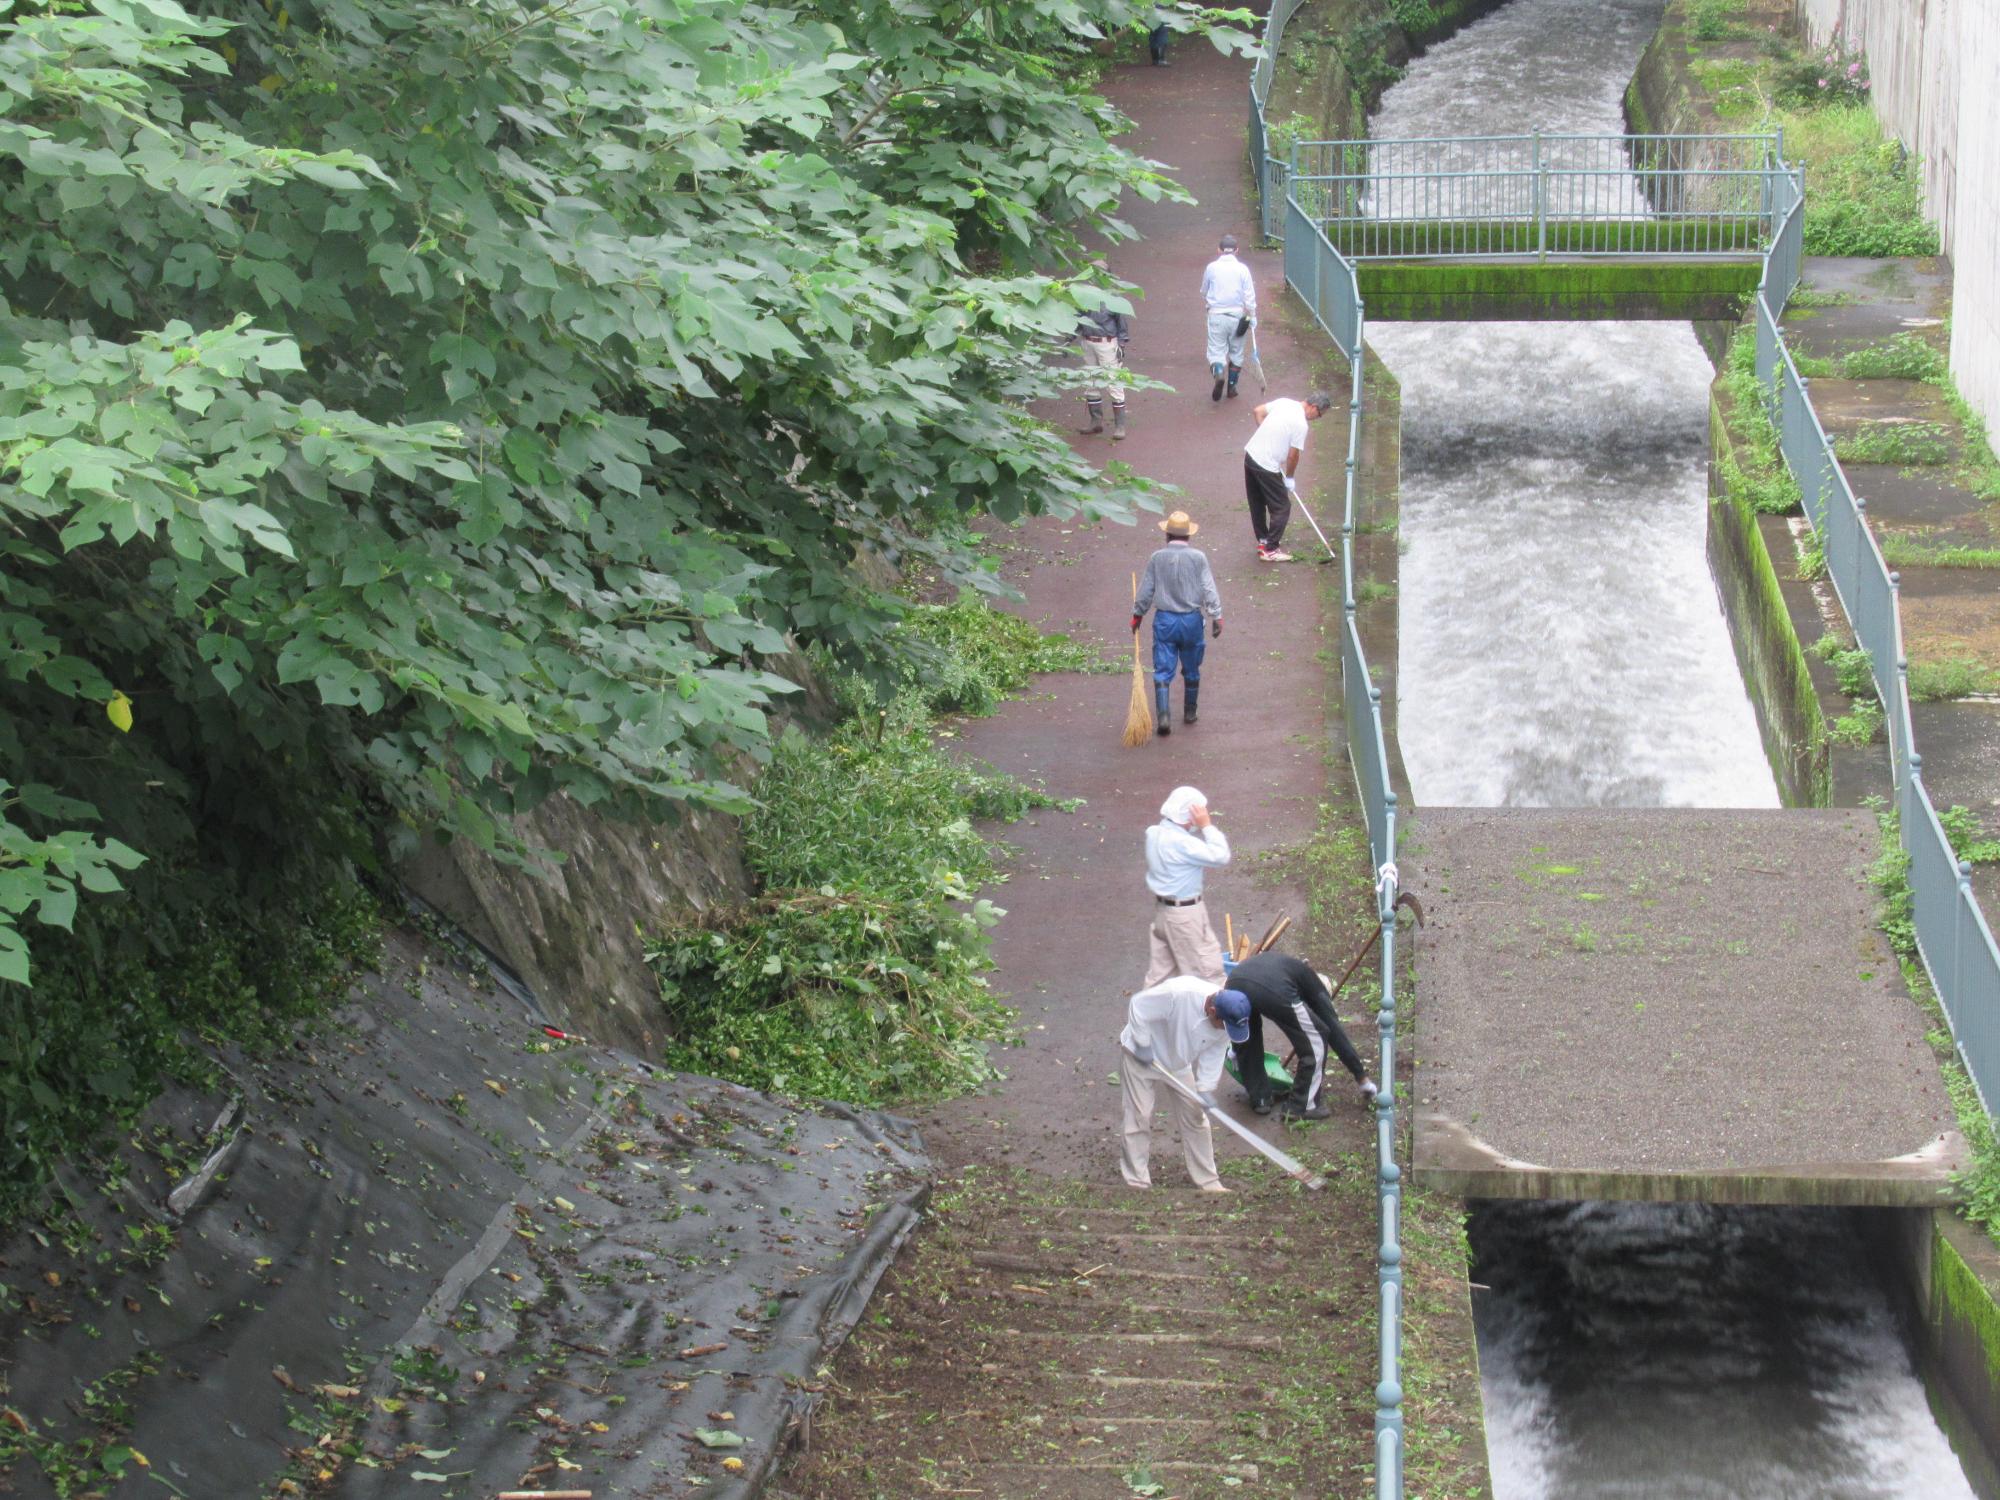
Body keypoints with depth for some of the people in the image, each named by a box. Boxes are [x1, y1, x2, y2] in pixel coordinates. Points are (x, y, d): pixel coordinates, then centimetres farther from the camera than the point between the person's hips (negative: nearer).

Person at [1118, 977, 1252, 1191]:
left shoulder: (1227, 1022, -20)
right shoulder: (1177, 994, -40)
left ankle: (1207, 1181, 14)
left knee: (1194, 1116, 6)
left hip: (1178, 1061, 6)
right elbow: (1138, 1005, -30)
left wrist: (1205, 1089, -18)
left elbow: (1213, 1054, -9)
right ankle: (1136, 1181, 2)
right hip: (1140, 1054, -6)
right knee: (1140, 1115, -6)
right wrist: (1142, 1044, -25)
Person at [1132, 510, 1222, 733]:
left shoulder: (1157, 558, -4)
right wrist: (1216, 616, -3)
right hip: (1191, 620, 0)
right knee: (1191, 670, 17)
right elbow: (1209, 590, -8)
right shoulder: (1198, 557, -7)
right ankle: (1190, 712, 29)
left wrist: (1137, 615, 15)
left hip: (1164, 620, 0)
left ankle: (1163, 716, -13)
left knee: (1163, 671, 0)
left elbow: (1145, 591, 2)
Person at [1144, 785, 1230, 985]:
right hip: (1185, 913, -9)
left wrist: (1200, 827, -1)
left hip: (1162, 908, 9)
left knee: (1160, 969, 18)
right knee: (1207, 968, 4)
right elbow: (1220, 856, -26)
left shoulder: (1154, 833, -1)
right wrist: (1207, 825, -23)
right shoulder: (1181, 843, -29)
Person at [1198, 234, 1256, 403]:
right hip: (1238, 315, 0)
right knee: (1236, 352, 16)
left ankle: (1218, 374, -28)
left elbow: (1204, 293, 13)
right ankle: (1232, 385, 21)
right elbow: (1249, 297, -6)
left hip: (1216, 315, 0)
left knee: (1216, 350, 1)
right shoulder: (1242, 269, -5)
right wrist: (1252, 318, 2)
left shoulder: (1212, 268, -2)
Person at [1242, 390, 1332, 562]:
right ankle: (1271, 549, 10)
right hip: (1267, 467, -8)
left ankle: (1263, 541, 35)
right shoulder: (1301, 425, -19)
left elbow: (1258, 411, 14)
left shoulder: (1284, 402, 2)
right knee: (1281, 508, 5)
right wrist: (1289, 478, 4)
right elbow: (1294, 455, -12)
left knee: (1257, 503, 21)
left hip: (1251, 454, 8)